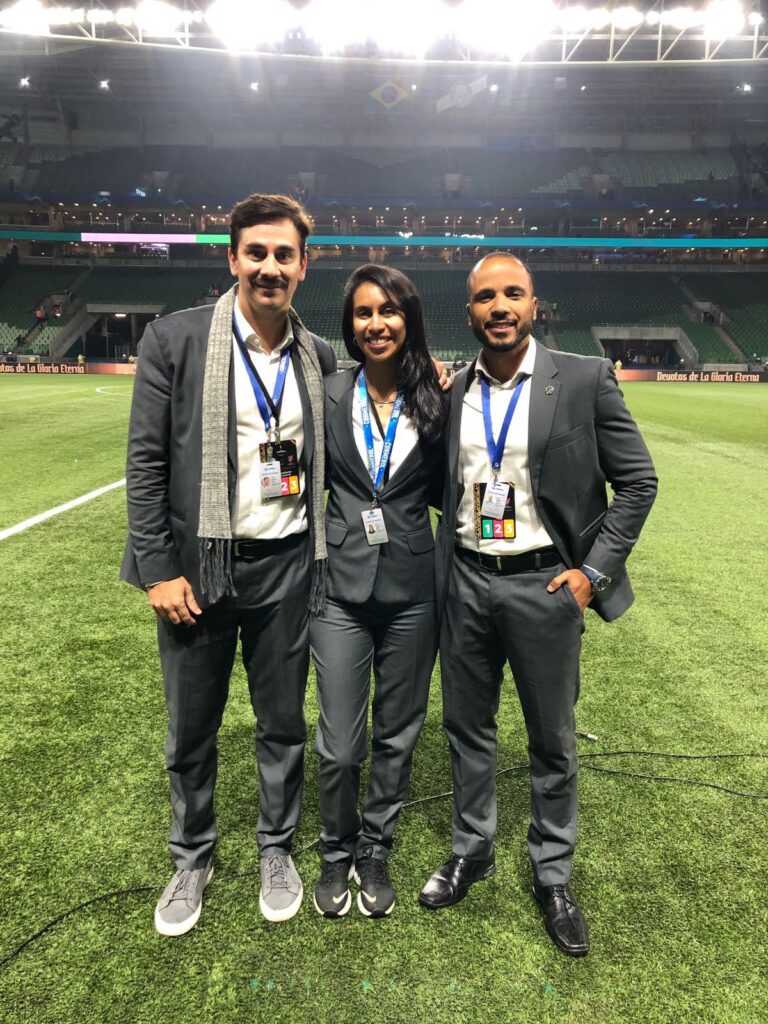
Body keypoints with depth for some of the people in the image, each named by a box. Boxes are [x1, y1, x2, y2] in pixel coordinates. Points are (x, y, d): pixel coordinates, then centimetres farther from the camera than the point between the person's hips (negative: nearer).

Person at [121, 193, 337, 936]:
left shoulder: (319, 357, 4)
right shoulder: (174, 339, -5)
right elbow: (145, 461, -6)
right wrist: (159, 568, -9)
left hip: (286, 567, 2)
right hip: (197, 567, -2)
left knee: (283, 723, 15)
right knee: (191, 729, 14)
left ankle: (276, 850, 39)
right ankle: (192, 858, 39)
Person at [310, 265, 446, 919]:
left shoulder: (435, 400, 0)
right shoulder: (328, 396, -1)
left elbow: (441, 492, 5)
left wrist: (450, 411, -4)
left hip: (413, 590, 1)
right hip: (343, 588, -1)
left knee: (398, 734, 15)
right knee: (340, 745, 5)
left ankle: (375, 851, 40)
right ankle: (337, 852, 35)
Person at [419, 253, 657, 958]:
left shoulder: (585, 379, -6)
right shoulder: (450, 391, 3)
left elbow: (637, 480, -4)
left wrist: (593, 570, -8)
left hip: (545, 583, -3)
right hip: (466, 582, 3)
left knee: (554, 740, 13)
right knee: (468, 728, 17)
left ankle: (553, 876, 35)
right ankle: (472, 852, 40)